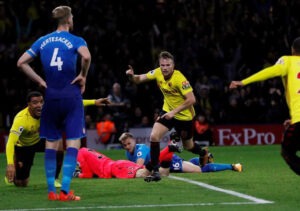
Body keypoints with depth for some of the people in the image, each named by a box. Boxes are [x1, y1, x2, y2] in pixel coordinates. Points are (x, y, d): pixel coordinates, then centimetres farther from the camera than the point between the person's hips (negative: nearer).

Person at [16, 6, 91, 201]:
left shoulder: (43, 41, 10)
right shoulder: (75, 40, -4)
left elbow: (21, 62, 6)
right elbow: (86, 57, -25)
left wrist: (40, 80, 9)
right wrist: (83, 76, -8)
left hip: (51, 95, 4)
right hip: (71, 95, -4)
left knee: (51, 143, 11)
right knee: (73, 142, -3)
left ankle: (51, 191, 10)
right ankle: (65, 190, -13)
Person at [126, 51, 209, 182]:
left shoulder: (179, 79, -30)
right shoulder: (157, 73, -12)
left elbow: (191, 100, -30)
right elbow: (139, 79, -6)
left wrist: (174, 111, -32)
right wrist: (132, 76, -30)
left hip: (184, 115, -4)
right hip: (168, 111, 4)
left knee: (188, 146, 14)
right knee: (154, 136, -17)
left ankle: (204, 153, 51)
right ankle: (155, 171, -9)